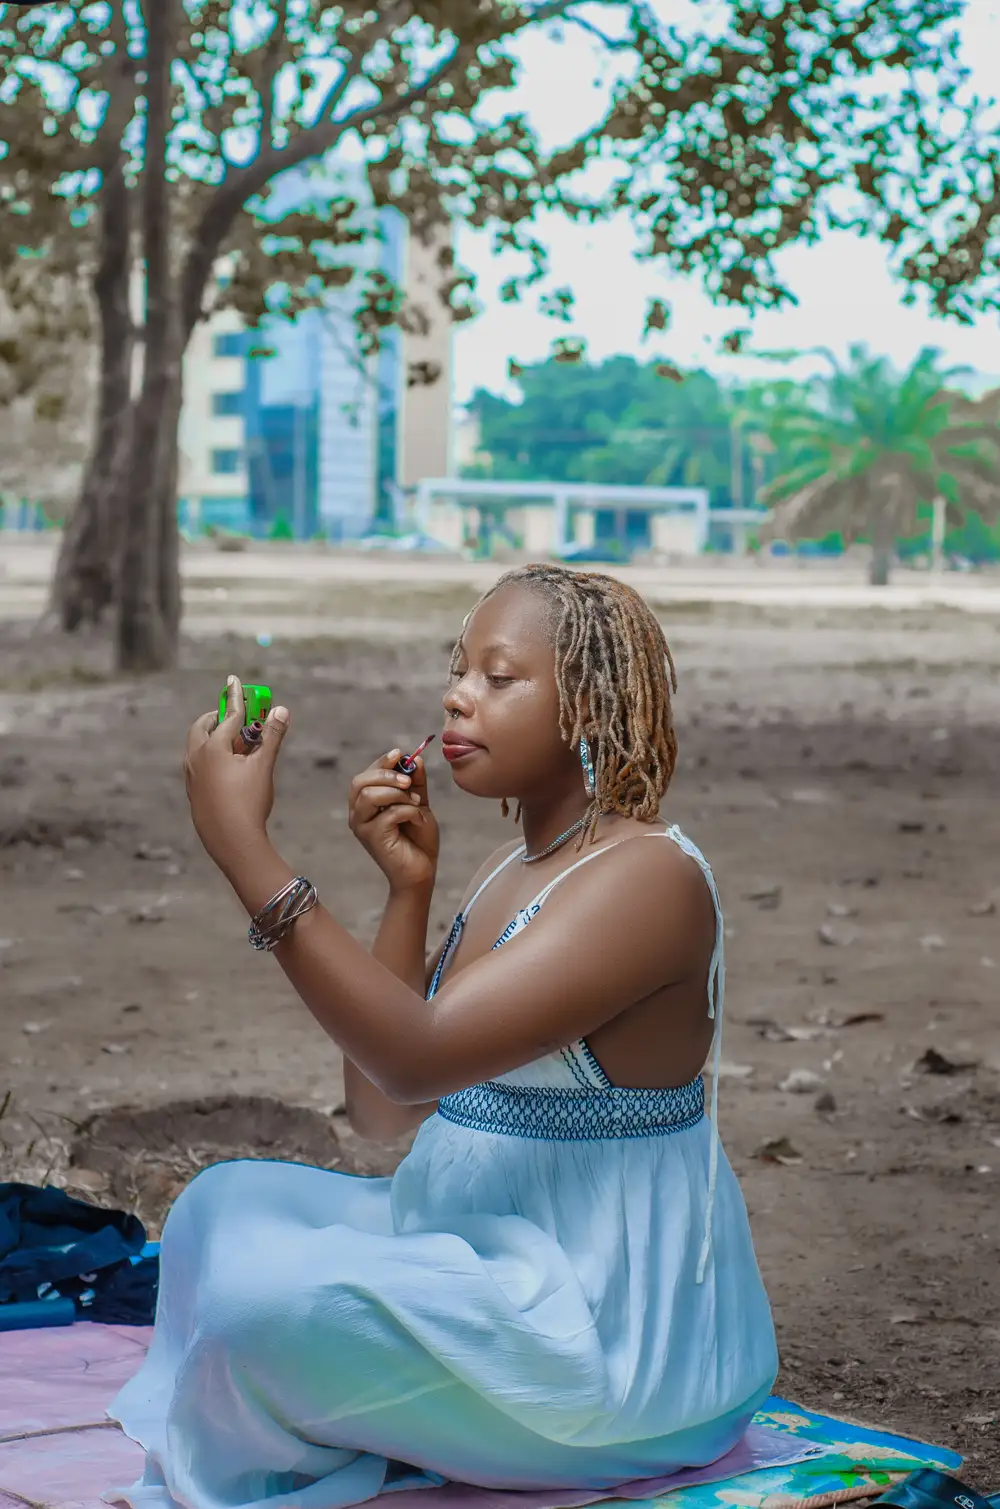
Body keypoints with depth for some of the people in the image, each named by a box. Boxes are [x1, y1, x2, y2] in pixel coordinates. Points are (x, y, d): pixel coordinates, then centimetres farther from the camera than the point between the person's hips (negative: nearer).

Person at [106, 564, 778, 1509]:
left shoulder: (650, 878, -19)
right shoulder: (513, 870, 11)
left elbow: (416, 1058, -29)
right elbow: (382, 1113, 8)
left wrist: (242, 844, -29)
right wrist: (408, 888, -1)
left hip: (615, 1344, -10)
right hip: (489, 1254, 10)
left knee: (266, 1291, -23)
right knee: (227, 1206, 6)